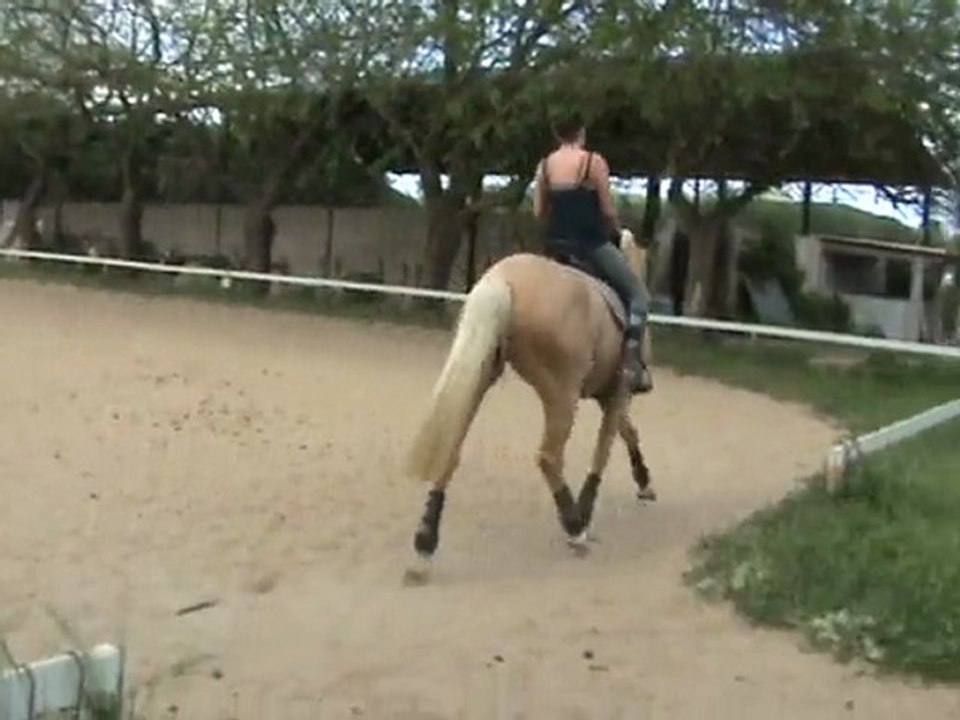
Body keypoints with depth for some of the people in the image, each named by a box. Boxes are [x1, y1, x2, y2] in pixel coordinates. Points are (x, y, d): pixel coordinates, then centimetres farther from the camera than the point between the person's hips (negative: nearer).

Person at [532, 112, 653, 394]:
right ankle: (632, 361, -8)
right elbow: (608, 211, -10)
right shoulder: (594, 161, -10)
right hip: (591, 242, -5)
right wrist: (616, 231, 9)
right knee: (637, 292, 7)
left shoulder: (544, 165, 5)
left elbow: (539, 212, 7)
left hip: (556, 244, 5)